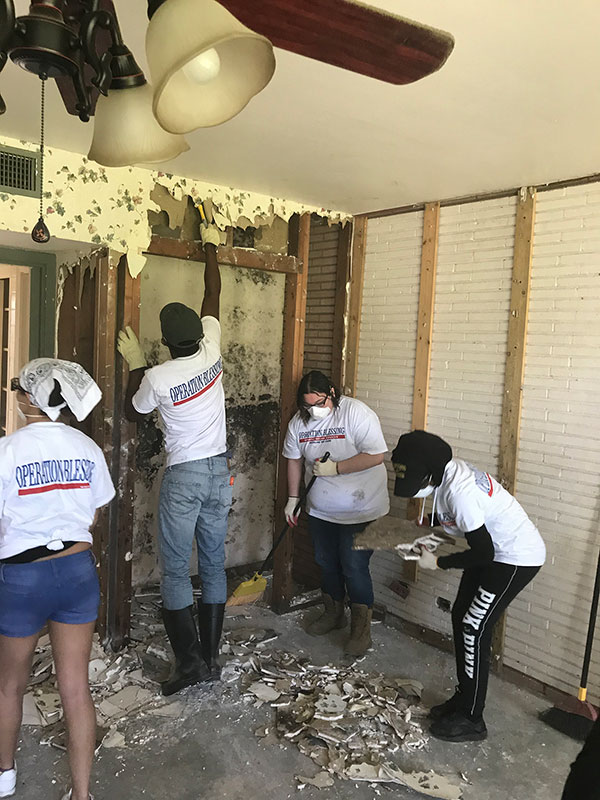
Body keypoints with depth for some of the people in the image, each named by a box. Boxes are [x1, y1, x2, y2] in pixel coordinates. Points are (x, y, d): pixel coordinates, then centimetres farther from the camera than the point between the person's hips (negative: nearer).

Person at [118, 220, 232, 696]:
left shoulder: (157, 377, -14)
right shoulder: (211, 351, -5)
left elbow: (133, 412, 7)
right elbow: (213, 296, 10)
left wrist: (136, 365, 14)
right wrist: (211, 247, 21)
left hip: (184, 475, -5)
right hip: (219, 470, 5)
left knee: (175, 570, 4)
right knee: (214, 565, 10)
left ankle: (190, 659, 2)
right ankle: (211, 657, 18)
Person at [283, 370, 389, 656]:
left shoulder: (356, 413, -19)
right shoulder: (299, 421, -1)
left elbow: (376, 455, -24)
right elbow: (294, 459, 11)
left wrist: (335, 468, -25)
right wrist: (293, 498, 10)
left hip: (359, 511, -6)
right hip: (320, 510, 6)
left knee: (354, 567, -3)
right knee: (327, 563, 18)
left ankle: (361, 627, 15)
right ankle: (333, 613, 40)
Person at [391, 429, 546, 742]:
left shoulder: (459, 492, -33)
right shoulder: (448, 471, -6)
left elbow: (483, 553, -26)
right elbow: (446, 514, 14)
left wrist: (438, 563, -16)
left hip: (517, 558, -9)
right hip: (495, 550, 10)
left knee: (474, 629, -5)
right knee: (460, 617, 13)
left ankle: (471, 720, 11)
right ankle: (464, 697, 29)